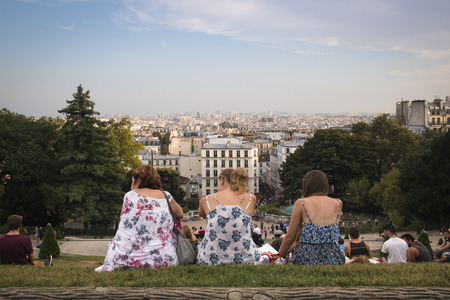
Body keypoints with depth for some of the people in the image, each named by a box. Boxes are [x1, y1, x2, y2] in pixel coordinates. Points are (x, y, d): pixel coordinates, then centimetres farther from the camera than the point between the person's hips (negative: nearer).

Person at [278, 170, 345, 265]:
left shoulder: (301, 203, 2)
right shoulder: (338, 204, 10)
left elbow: (290, 237, 5)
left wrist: (280, 255, 18)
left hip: (307, 258, -3)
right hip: (332, 259, 3)